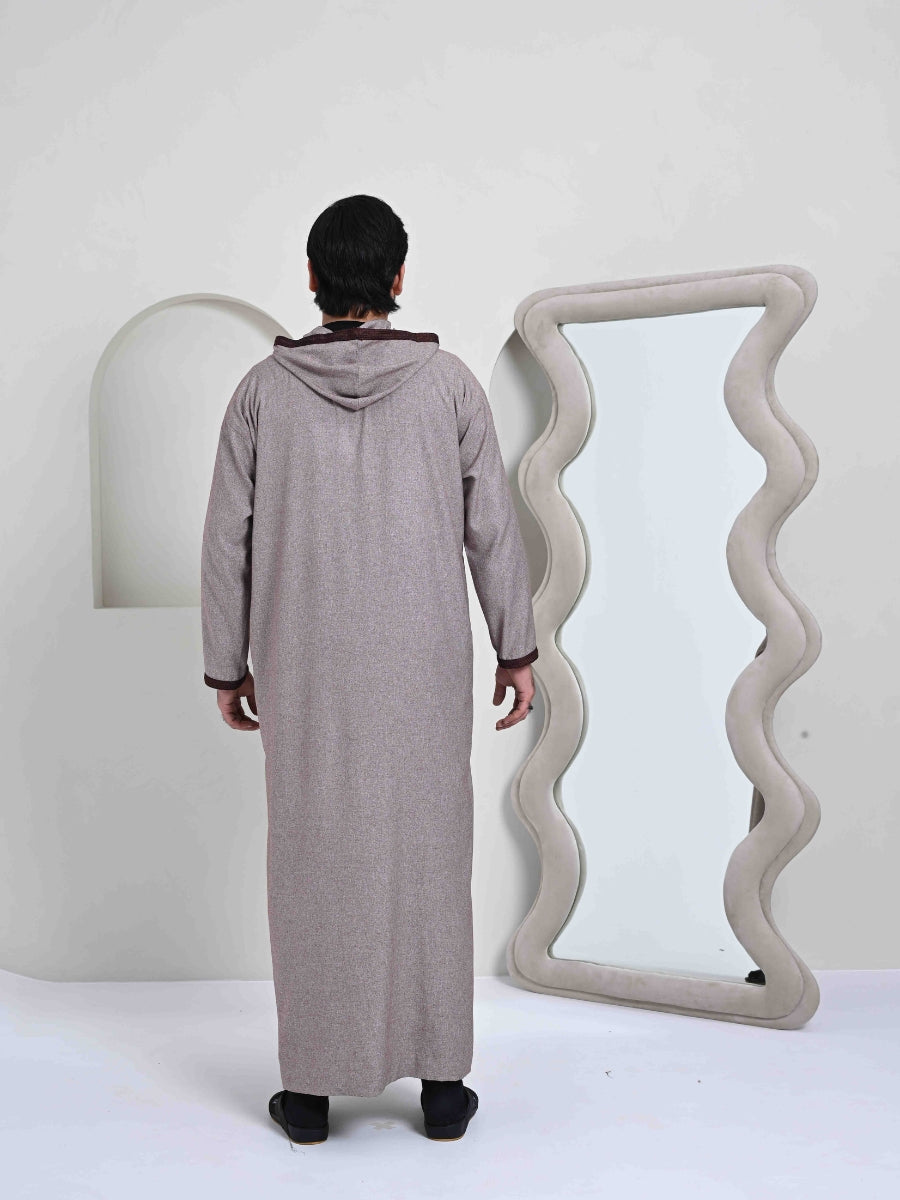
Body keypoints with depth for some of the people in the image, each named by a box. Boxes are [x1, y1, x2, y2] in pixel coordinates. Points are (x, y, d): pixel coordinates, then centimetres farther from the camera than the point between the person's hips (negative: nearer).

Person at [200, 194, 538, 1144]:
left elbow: (228, 540, -2)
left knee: (312, 860, 9)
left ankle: (312, 1089, 17)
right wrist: (517, 649, 6)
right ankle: (441, 1084, 16)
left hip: (305, 669, 0)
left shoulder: (264, 388, -2)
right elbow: (490, 526, -2)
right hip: (424, 664, 0)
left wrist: (226, 665, 8)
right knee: (428, 855, 8)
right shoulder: (448, 381, -4)